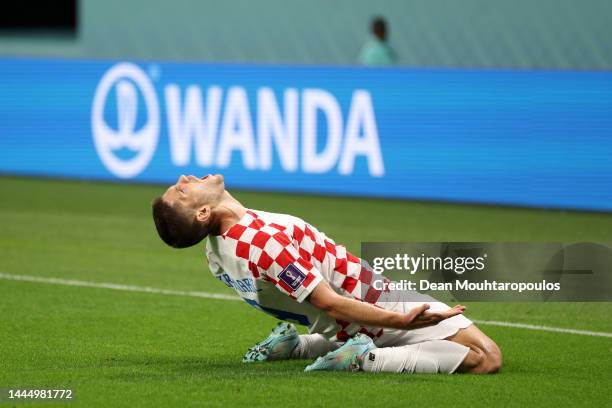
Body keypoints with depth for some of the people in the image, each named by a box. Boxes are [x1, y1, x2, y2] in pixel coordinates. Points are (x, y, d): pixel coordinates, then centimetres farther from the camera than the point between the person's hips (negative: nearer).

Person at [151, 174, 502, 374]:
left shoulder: (217, 251, -1)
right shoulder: (264, 240, -30)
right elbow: (329, 303, -27)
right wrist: (402, 320, -24)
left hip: (340, 327, 10)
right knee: (486, 357, -12)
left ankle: (295, 345, 19)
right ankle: (365, 361, -17)